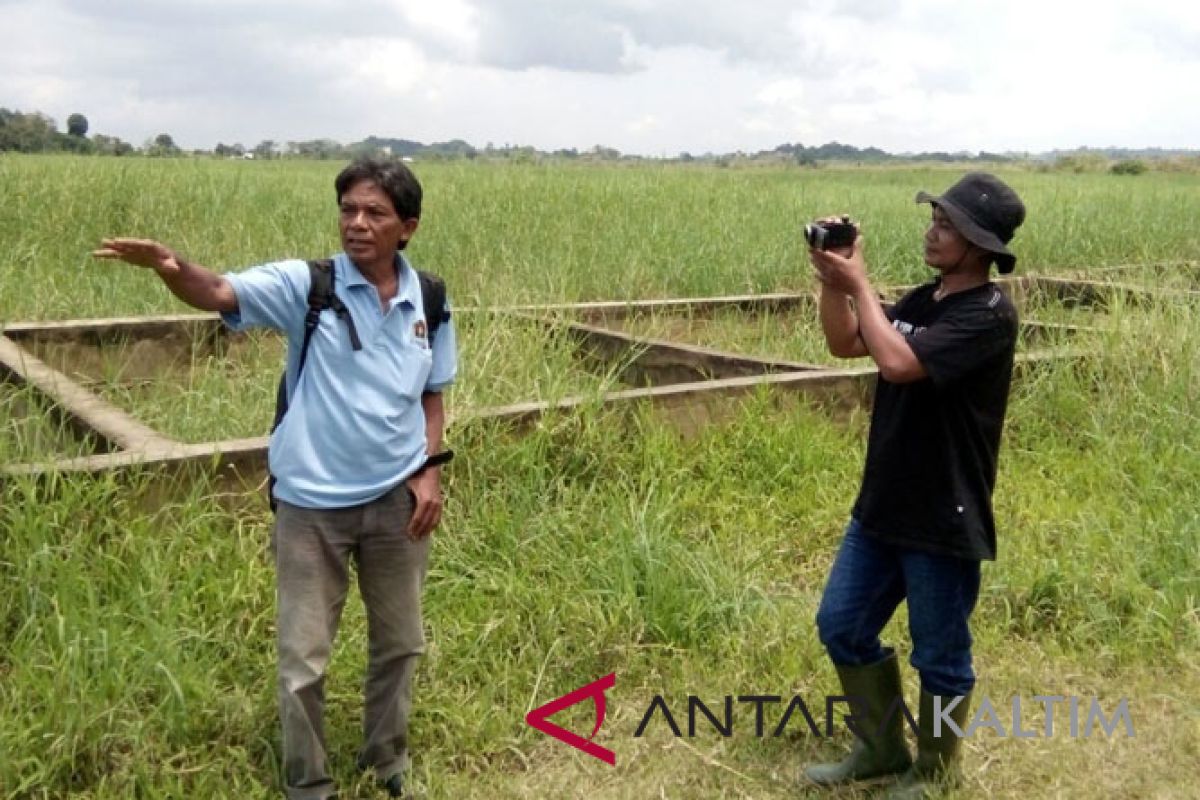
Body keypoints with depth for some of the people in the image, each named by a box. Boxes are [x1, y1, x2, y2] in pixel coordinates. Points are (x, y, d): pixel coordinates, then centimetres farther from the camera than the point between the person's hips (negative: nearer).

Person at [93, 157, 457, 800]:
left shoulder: (428, 302, -2)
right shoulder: (305, 285, -11)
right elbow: (220, 294, -25)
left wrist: (430, 470, -2)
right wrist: (172, 269, -47)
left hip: (397, 499, 3)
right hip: (312, 503, -3)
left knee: (398, 643, 19)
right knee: (303, 658, 8)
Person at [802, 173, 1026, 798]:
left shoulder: (989, 315, -19)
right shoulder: (923, 300, 7)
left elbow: (896, 362, -29)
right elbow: (845, 345, 13)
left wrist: (859, 284, -17)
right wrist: (831, 282, -2)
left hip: (945, 519, -8)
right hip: (883, 506, 9)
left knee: (939, 658, 8)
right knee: (842, 626, 16)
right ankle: (881, 750, 34)